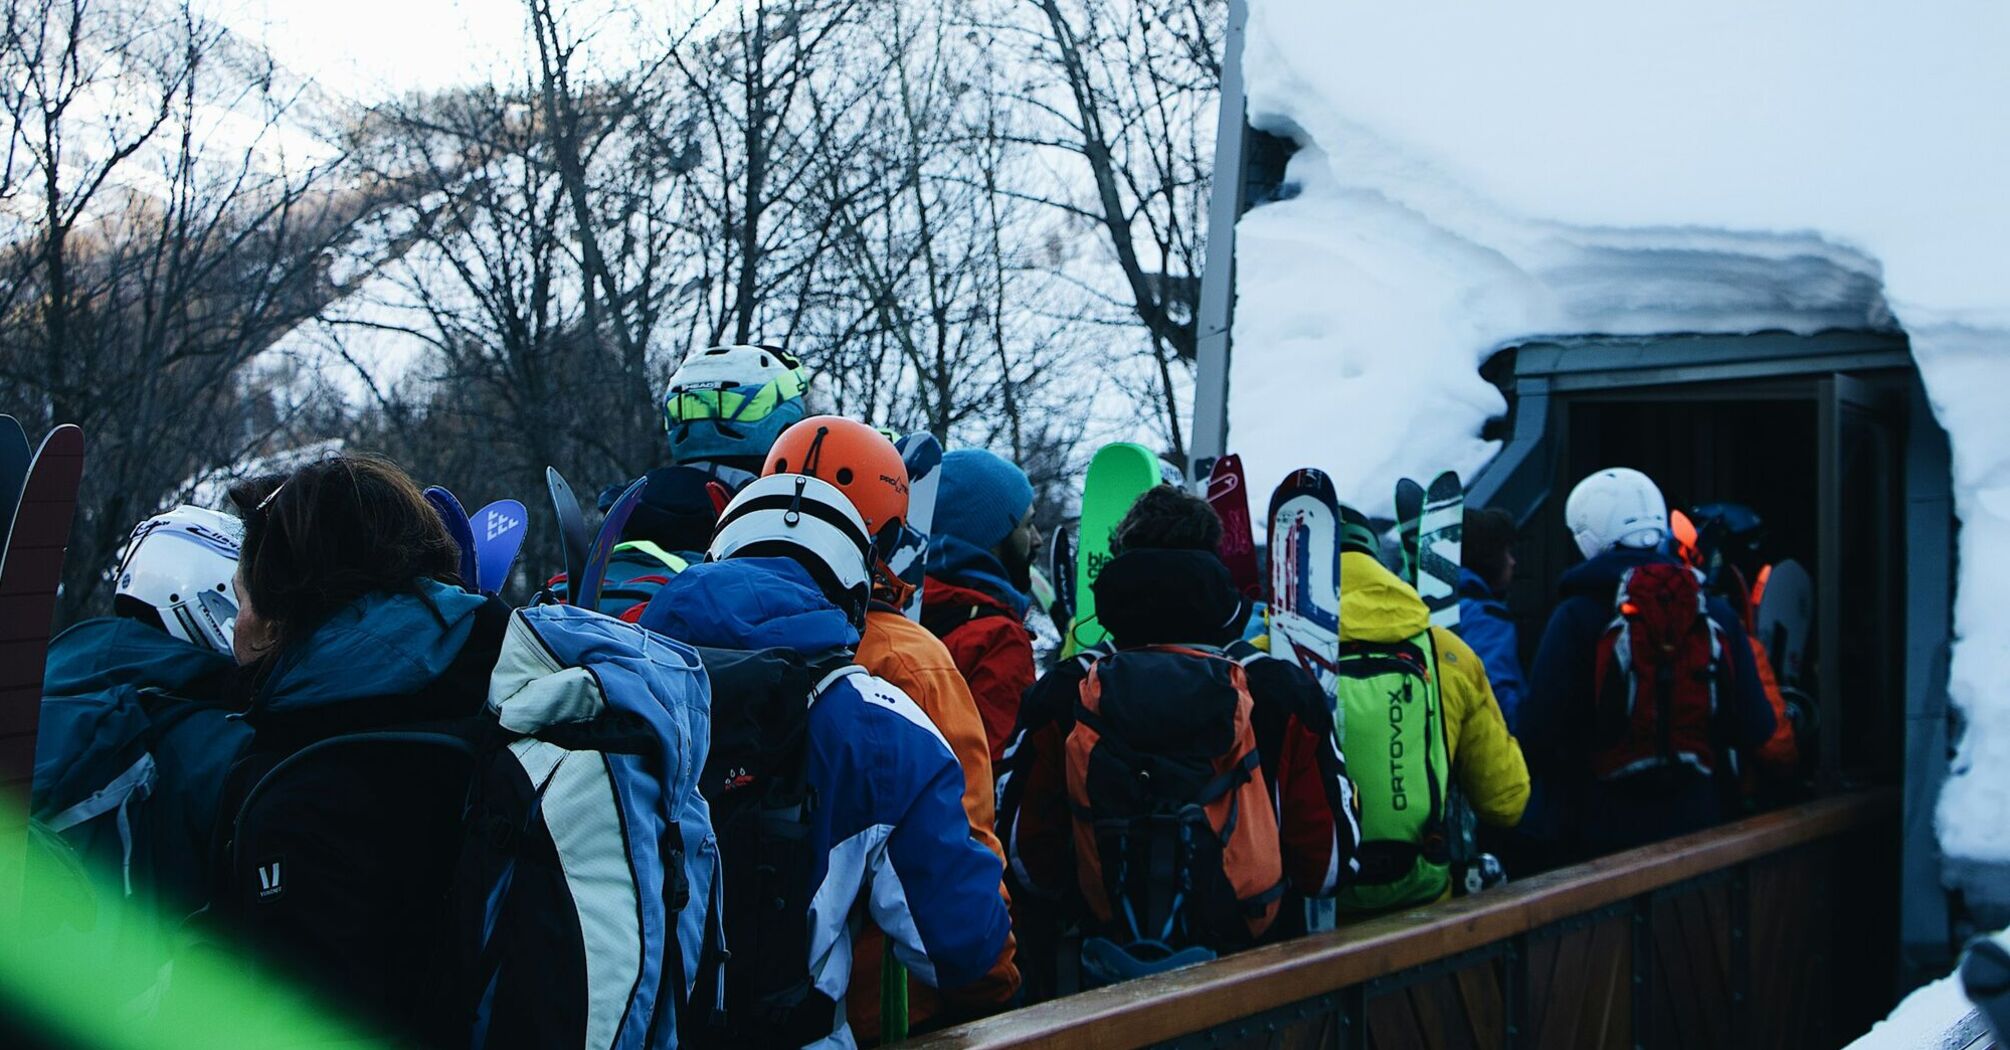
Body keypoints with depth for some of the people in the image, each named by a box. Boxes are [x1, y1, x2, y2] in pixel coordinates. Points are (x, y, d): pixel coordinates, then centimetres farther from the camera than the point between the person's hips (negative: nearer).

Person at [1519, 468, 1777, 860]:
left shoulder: (1575, 618, -13)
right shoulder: (1717, 616, 1)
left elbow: (1539, 732, -18)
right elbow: (1754, 730, 0)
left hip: (1595, 831, -4)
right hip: (1693, 826, 4)